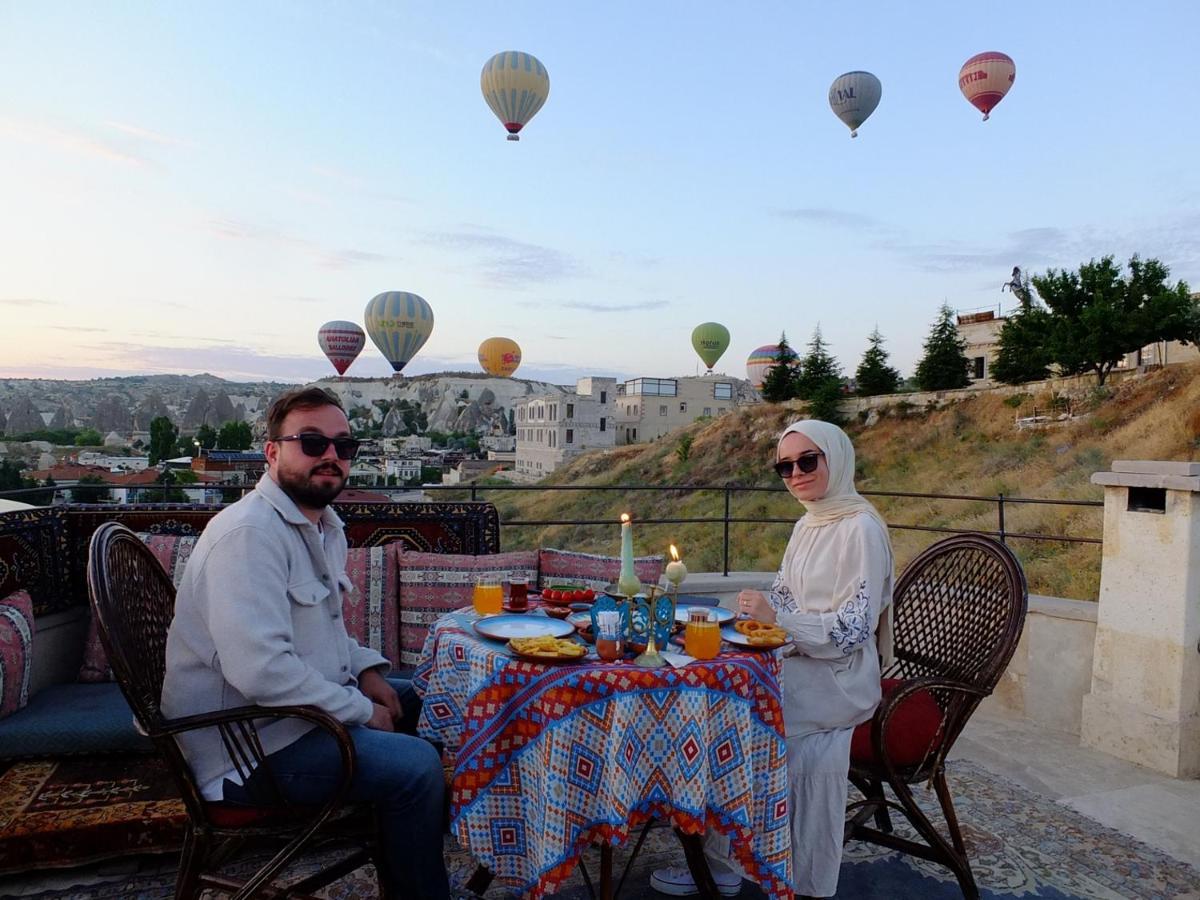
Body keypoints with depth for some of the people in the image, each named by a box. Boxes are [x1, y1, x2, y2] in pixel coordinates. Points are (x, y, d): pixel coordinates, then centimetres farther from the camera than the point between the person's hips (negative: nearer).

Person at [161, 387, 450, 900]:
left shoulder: (325, 525, 8)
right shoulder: (248, 532, -24)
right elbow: (260, 670, -32)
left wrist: (365, 669, 4)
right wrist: (361, 711, -20)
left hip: (300, 708, 10)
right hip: (247, 748, -10)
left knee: (421, 702, 18)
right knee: (417, 765, -21)